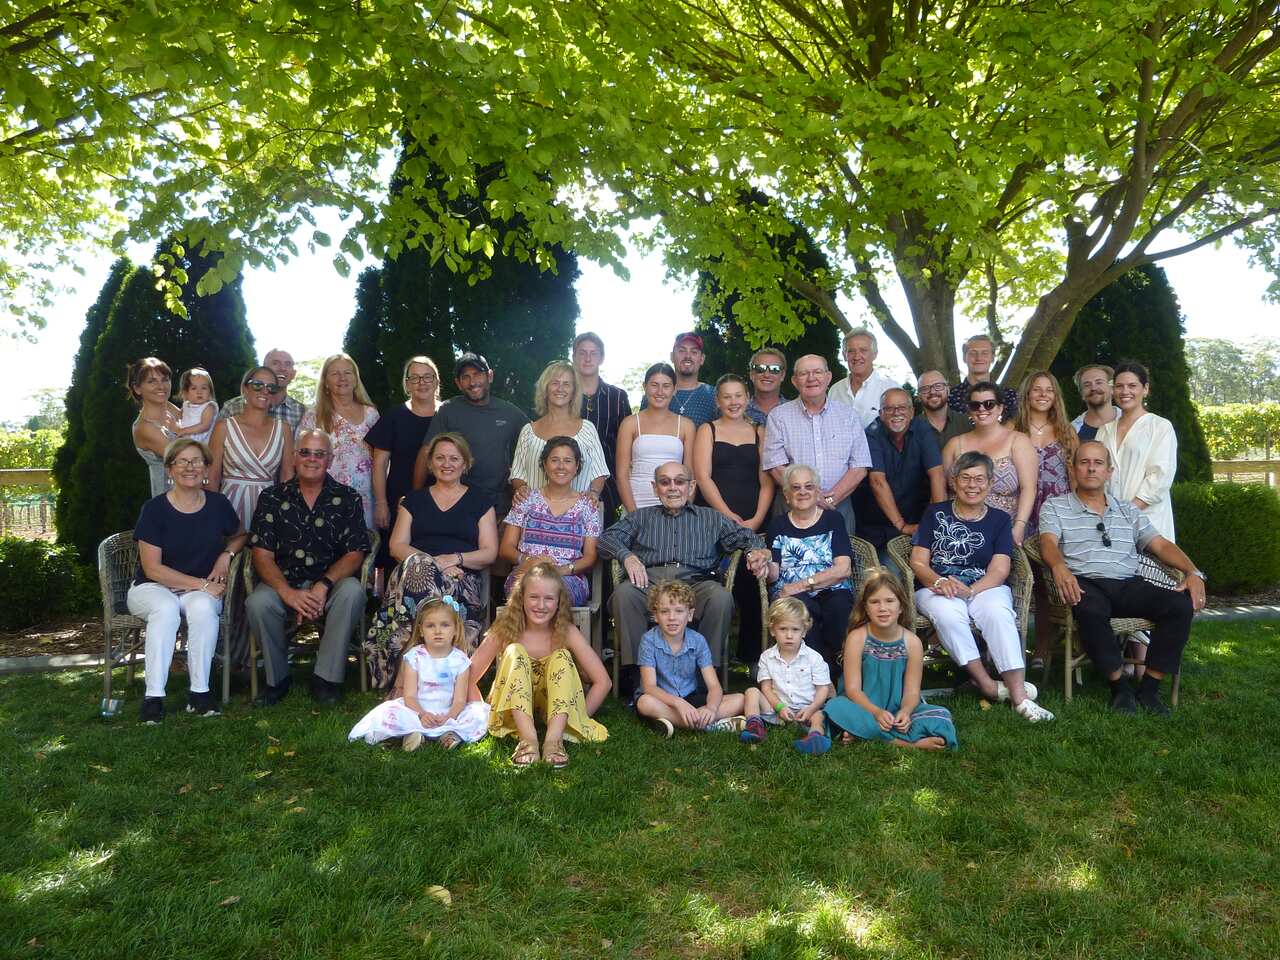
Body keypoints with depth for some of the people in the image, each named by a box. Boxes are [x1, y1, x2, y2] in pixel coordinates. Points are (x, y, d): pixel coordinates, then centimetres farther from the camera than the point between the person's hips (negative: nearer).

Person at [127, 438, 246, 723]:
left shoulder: (217, 504, 2)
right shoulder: (154, 509, -8)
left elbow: (240, 535, 23)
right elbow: (153, 569, -11)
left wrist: (227, 554, 1)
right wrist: (202, 584, -15)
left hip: (201, 591, 2)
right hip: (151, 588, -2)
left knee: (202, 607, -33)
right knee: (166, 608, -36)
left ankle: (199, 690, -25)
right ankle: (153, 695, -30)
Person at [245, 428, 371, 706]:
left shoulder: (347, 499, 4)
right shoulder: (272, 498, 5)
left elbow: (354, 554, -3)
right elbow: (262, 555, -2)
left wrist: (322, 587, -20)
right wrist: (288, 593, -20)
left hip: (331, 581, 0)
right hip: (283, 583, 1)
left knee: (352, 592, -32)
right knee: (257, 603, -30)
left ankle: (326, 678, -18)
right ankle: (277, 678, -6)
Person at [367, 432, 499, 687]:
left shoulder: (480, 501, 18)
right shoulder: (413, 499, 23)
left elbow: (489, 553, 9)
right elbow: (397, 546, 10)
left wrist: (455, 558, -11)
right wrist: (432, 562, -10)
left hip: (463, 579, -1)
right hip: (414, 572, 2)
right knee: (417, 567, -38)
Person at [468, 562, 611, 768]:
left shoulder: (567, 632, -9)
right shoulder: (505, 630, -10)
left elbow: (603, 682, -10)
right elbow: (469, 677, -10)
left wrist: (578, 716, -15)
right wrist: (484, 713, -17)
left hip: (553, 706, 0)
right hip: (513, 710, 0)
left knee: (561, 657, -24)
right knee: (514, 652, -25)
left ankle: (554, 738, -39)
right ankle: (528, 738, -40)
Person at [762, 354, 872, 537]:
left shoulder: (848, 415, 8)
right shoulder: (779, 416, 3)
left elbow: (859, 468, 2)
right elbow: (777, 467, -5)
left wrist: (831, 498, -11)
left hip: (839, 506, 2)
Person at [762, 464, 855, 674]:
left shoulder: (832, 520, 11)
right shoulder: (778, 524, 15)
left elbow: (843, 569, -2)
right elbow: (773, 573, 4)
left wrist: (802, 585, -12)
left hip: (831, 592, 0)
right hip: (790, 595, 0)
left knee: (841, 606, -35)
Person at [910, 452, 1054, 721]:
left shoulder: (999, 520, 14)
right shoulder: (935, 514, 13)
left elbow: (999, 570, 1)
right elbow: (918, 562, 5)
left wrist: (970, 591, -20)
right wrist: (940, 582, -18)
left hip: (985, 588, 1)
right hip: (937, 588, 0)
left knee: (999, 612, -33)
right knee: (948, 614, -35)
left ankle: (1018, 695, -38)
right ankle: (986, 684, -26)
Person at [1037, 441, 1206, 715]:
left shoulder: (1128, 511, 25)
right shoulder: (1054, 506, 13)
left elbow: (1161, 544, 17)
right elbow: (1048, 542, -5)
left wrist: (1193, 572, -2)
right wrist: (1059, 567, -29)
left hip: (1128, 585, 4)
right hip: (1084, 584, -4)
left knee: (1181, 605, -22)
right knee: (1091, 610, -39)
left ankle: (1149, 688, -15)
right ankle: (1119, 686, -21)